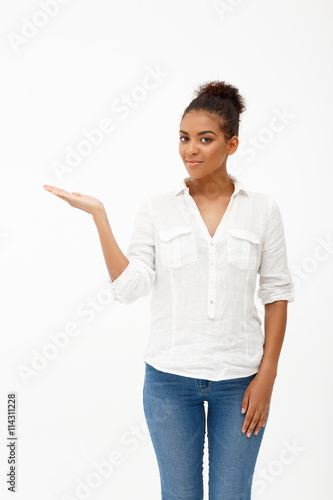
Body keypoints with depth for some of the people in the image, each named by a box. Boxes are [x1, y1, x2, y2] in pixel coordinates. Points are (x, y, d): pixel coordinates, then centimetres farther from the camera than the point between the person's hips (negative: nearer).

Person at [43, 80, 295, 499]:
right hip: (171, 377, 0)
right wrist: (98, 215, -14)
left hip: (240, 378, 0)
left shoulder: (262, 209, -1)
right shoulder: (156, 209, -1)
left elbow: (276, 294, 1)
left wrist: (267, 374, -3)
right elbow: (129, 287, -9)